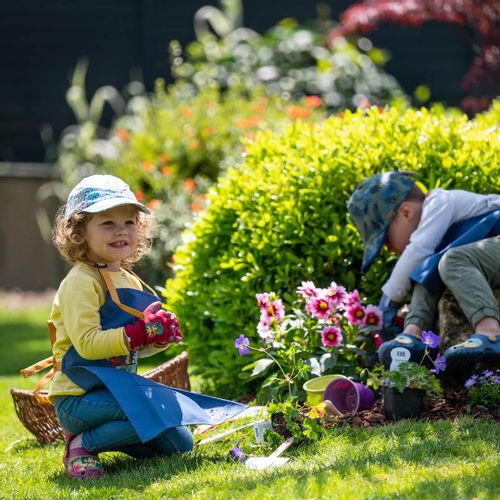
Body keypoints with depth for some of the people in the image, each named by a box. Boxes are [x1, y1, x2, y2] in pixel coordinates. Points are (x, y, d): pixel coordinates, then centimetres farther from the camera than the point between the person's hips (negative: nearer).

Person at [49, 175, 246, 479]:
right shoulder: (81, 282, -14)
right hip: (78, 400, -9)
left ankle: (101, 434, 13)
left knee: (180, 443, 9)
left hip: (115, 391, 9)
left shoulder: (130, 282, 13)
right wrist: (140, 333, -25)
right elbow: (87, 344, -24)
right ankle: (84, 444, -13)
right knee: (157, 414, -29)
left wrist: (159, 336, -2)